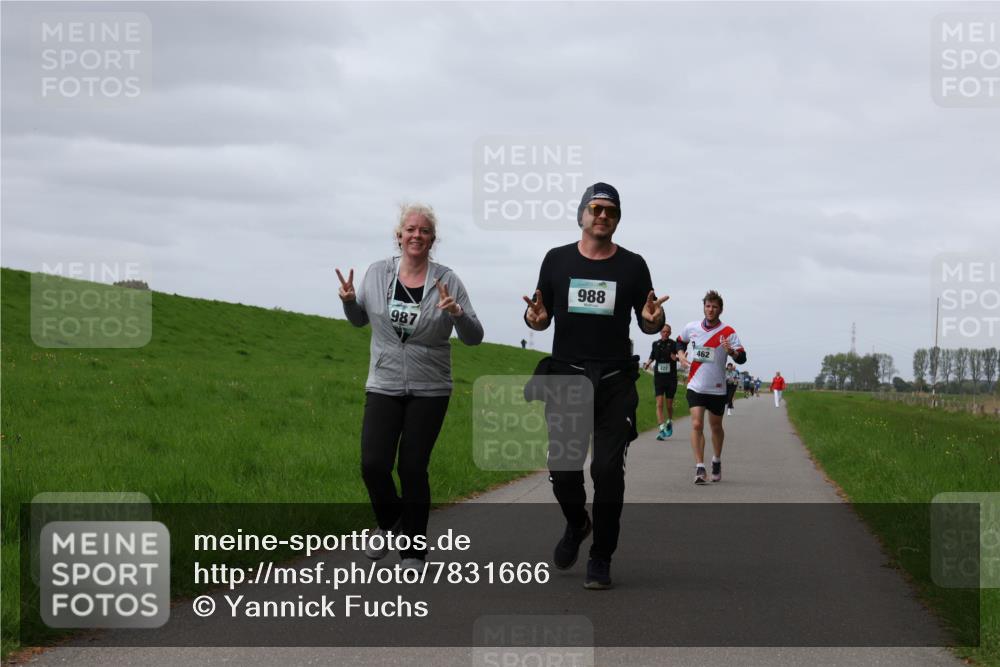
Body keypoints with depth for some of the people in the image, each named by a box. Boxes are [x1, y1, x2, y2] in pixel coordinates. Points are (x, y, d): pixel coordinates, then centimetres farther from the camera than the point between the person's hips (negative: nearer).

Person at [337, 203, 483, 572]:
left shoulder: (447, 281, -5)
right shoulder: (378, 273, 1)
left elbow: (474, 337, -4)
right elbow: (360, 319, 15)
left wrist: (457, 313, -23)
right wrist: (349, 301, -6)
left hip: (429, 390, -2)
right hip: (384, 386, 2)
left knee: (413, 468, -1)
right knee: (373, 465, -8)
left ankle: (413, 551, 14)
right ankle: (389, 523, 23)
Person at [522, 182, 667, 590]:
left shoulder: (632, 265, 7)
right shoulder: (558, 261, 8)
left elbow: (647, 324, 11)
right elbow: (541, 318, 12)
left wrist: (654, 320, -13)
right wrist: (536, 319, -11)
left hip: (614, 382, 0)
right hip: (565, 376, 1)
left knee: (608, 469, -7)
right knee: (562, 466, -6)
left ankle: (601, 560, 4)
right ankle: (576, 524, 26)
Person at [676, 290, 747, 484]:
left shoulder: (728, 332, -7)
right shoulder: (691, 328, 2)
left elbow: (742, 358, -11)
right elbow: (680, 342, 23)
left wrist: (730, 350, -31)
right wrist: (681, 354, 3)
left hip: (717, 388, -1)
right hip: (695, 386, 1)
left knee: (716, 426, 14)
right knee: (696, 425, -14)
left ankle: (717, 461, 37)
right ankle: (699, 467, -15)